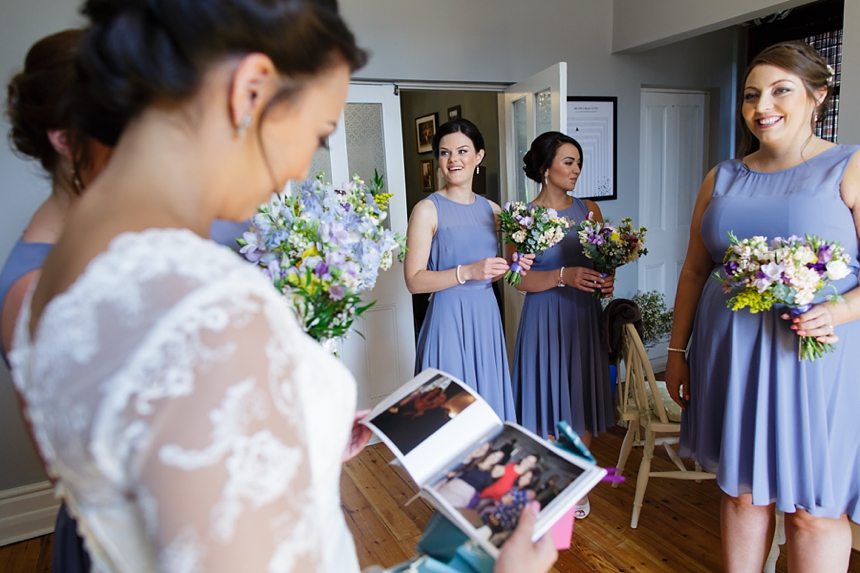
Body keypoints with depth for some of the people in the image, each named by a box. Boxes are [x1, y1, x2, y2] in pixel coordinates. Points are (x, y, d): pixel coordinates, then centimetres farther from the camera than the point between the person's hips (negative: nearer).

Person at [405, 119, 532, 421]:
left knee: (489, 396, 14)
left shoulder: (492, 210, 9)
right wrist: (467, 272, -21)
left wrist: (511, 267, 0)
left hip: (486, 316, 6)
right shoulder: (428, 209, -8)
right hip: (449, 317, -5)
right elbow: (414, 281, -13)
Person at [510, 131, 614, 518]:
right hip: (545, 318, -4)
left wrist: (607, 281, -9)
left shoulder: (589, 210, 7)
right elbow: (520, 279, -12)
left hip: (583, 317, 4)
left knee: (581, 402, 11)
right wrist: (564, 276, -25)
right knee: (548, 402, 4)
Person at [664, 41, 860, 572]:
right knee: (742, 490, 15)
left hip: (815, 356, -3)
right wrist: (677, 351, 10)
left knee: (813, 506, 8)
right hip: (730, 355, 4)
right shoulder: (723, 178, 9)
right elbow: (694, 271, 11)